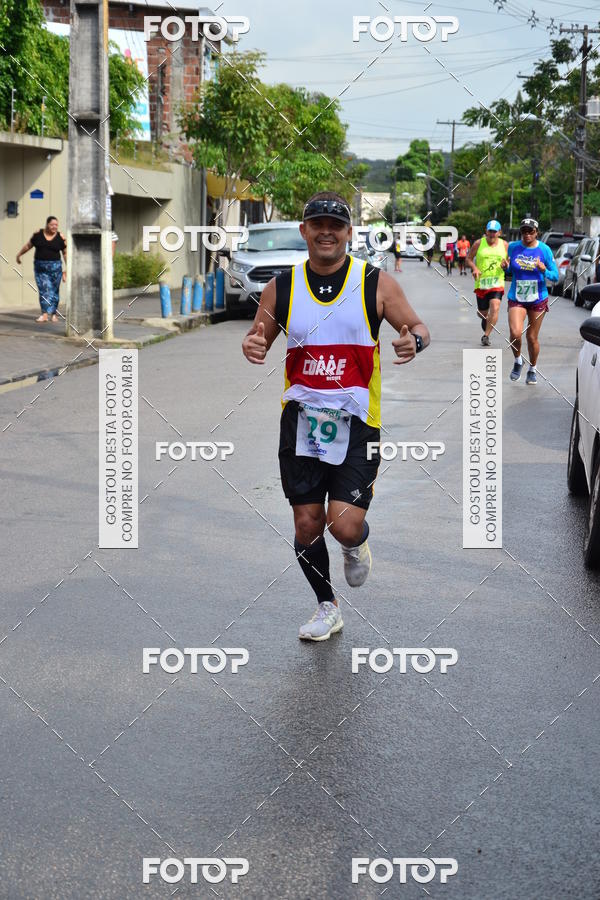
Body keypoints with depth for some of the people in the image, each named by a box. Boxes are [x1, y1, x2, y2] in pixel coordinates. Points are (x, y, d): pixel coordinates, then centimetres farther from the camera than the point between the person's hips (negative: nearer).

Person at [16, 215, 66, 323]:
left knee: (54, 290, 5)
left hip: (55, 267, -1)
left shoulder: (60, 237, -3)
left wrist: (68, 268, -1)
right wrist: (19, 255, 24)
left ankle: (54, 314, 17)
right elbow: (28, 246, 14)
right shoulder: (38, 234, 1)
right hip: (40, 267, 1)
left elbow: (65, 253, 3)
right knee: (44, 290, -6)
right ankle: (45, 314, -10)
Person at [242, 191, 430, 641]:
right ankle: (327, 608, 29)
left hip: (356, 419, -2)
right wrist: (253, 347, -10)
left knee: (344, 525, -12)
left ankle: (357, 546, 27)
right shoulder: (282, 287, 4)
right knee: (307, 524, 6)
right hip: (301, 416, 3)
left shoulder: (376, 283, -2)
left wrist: (414, 341, -19)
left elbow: (418, 328, 6)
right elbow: (258, 338, 14)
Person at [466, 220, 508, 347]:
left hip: (497, 283, 0)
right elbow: (468, 258, 6)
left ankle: (486, 336, -14)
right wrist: (474, 268, -13)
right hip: (481, 283, 0)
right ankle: (484, 319, 47)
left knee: (495, 308, -21)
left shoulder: (504, 245, 6)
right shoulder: (479, 243, 1)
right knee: (483, 312, 8)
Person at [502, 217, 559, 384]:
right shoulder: (513, 247, -1)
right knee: (515, 334, -19)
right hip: (516, 299, 0)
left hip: (538, 300, 0)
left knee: (532, 338, 7)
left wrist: (544, 270, -24)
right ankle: (517, 362, 10)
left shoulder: (544, 250, -6)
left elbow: (555, 276, -3)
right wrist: (505, 267, -11)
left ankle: (532, 369, 31)